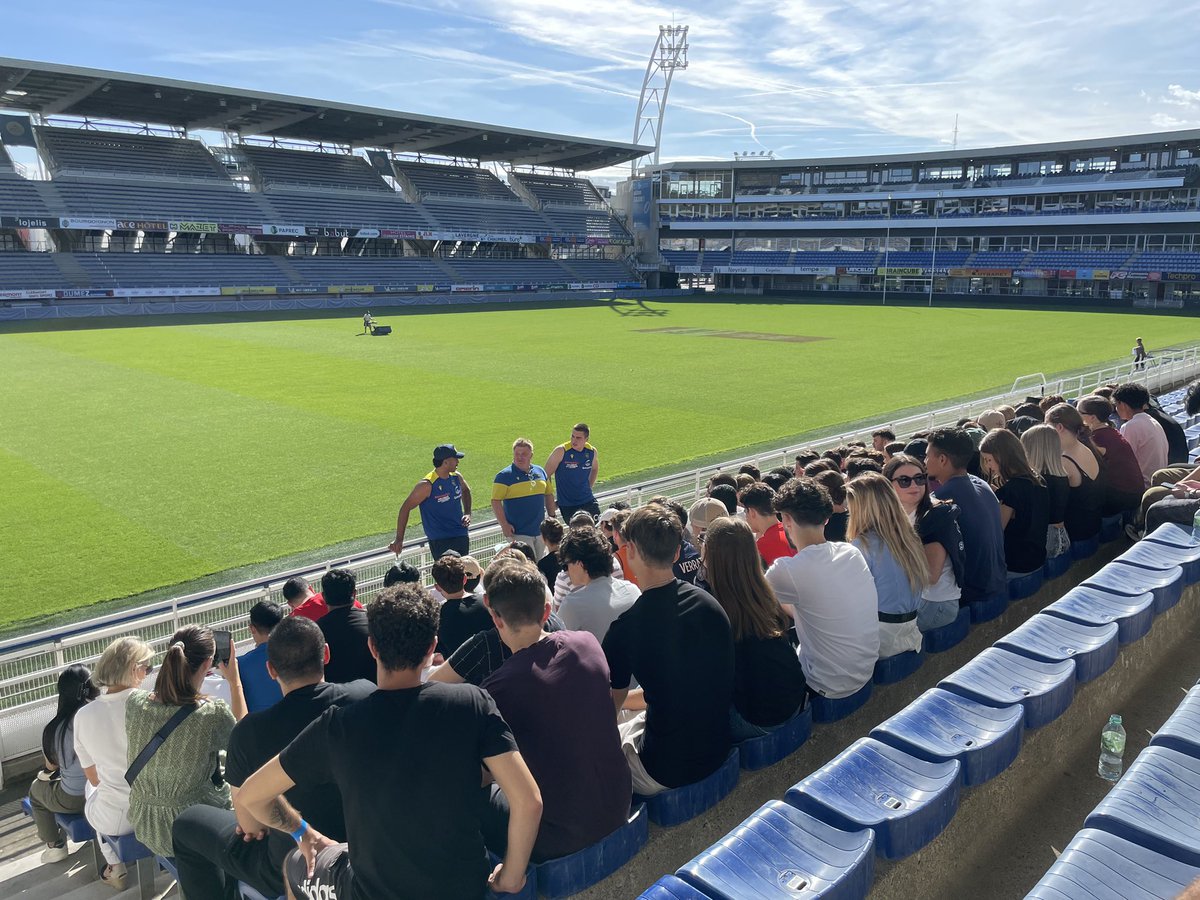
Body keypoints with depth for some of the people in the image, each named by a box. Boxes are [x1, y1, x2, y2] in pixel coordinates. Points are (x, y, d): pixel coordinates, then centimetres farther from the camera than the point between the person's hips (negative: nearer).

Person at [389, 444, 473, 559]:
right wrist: (399, 540, -13)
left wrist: (467, 513, 10)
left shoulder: (456, 477, 3)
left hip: (461, 537, 7)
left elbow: (465, 490, 26)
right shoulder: (427, 485, -16)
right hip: (439, 541, -7)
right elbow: (405, 508, -12)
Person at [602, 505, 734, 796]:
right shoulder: (709, 603, -4)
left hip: (668, 771, -6)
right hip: (717, 749, 6)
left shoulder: (626, 627, -22)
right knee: (630, 714, 23)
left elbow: (610, 704, -5)